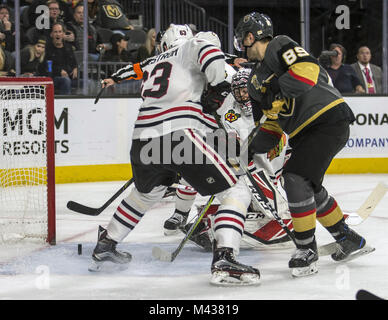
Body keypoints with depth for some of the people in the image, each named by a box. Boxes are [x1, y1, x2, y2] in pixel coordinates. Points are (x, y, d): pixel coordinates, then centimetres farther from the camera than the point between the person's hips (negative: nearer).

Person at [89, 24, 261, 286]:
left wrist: (114, 79, 62)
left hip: (142, 140, 7)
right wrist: (220, 87, -5)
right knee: (236, 192, -3)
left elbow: (134, 69, 45)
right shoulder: (191, 47, 13)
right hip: (180, 133, -7)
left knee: (146, 193, 37)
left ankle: (106, 245, 46)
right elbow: (209, 53, -8)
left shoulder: (154, 62, 29)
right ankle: (224, 260, -21)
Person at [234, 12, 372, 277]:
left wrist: (275, 91, -21)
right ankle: (349, 239, 32)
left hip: (329, 119, -10)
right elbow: (274, 121, 22)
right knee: (309, 188, 16)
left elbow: (308, 69, -25)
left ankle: (307, 251, -12)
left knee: (296, 178, -19)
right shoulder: (259, 75, 20)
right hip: (306, 131, 10)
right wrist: (252, 150, 13)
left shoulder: (279, 46, -8)